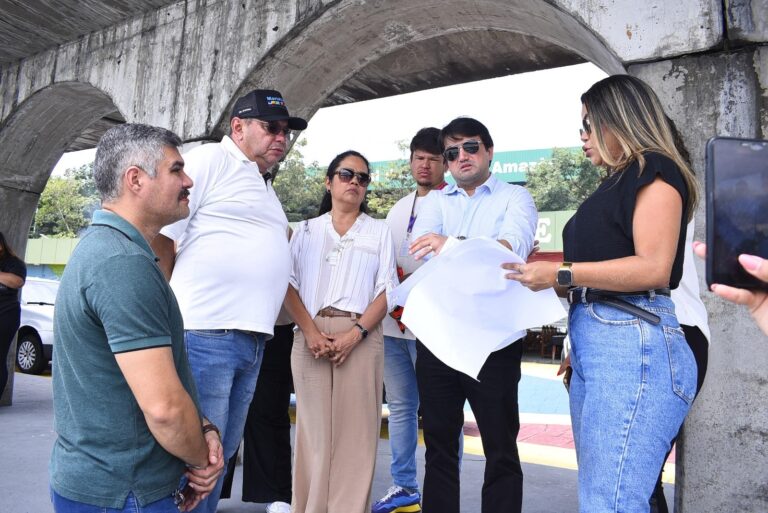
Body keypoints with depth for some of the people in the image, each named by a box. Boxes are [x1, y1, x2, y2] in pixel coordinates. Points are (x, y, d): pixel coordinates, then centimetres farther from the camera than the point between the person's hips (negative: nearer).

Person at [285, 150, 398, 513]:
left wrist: (356, 333, -11)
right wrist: (309, 331, -11)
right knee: (314, 428, 3)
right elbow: (289, 284, 5)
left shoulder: (379, 231, 12)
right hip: (311, 335, 1)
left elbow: (387, 290, 3)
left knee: (355, 430, -1)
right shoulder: (306, 230, 14)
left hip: (361, 337, 0)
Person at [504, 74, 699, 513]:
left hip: (632, 344, -9)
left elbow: (653, 267, -16)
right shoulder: (618, 183, 23)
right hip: (594, 346, 10)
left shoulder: (654, 170, -4)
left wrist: (562, 273, -14)